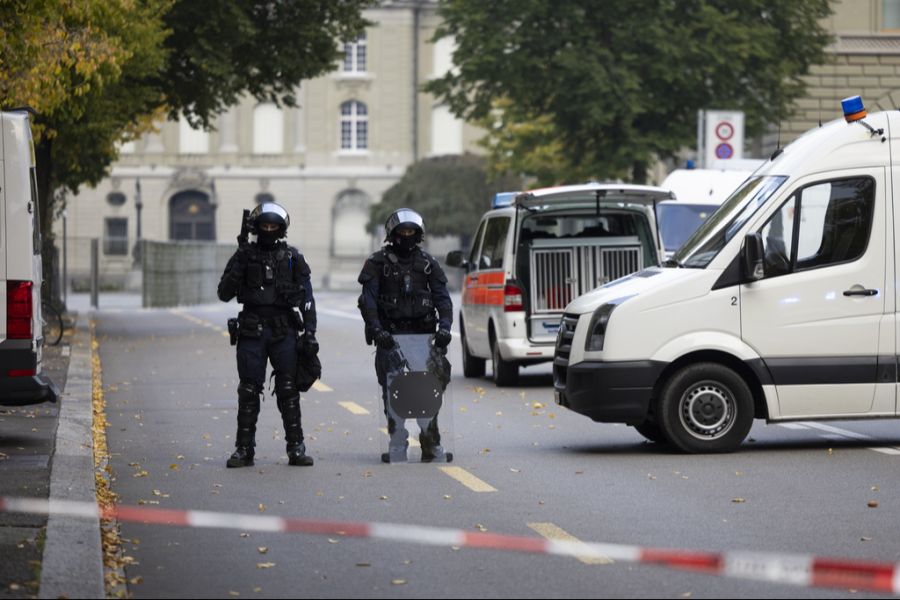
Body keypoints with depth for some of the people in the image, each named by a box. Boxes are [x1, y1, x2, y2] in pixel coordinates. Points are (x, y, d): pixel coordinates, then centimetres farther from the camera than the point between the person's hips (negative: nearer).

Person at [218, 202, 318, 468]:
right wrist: (239, 264, -12)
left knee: (289, 391, -1)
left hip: (284, 331, 0)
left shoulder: (293, 258, 6)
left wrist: (310, 332, -4)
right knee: (249, 391, 1)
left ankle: (296, 448, 3)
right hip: (251, 331, 0)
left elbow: (307, 299, 5)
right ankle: (244, 449, 6)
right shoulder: (245, 255, 6)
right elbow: (224, 294, 1)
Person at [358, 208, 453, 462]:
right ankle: (397, 443, -1)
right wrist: (376, 329, -16)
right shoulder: (378, 263, 5)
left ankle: (430, 441, 0)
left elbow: (442, 297, 8)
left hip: (423, 333, 1)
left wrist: (444, 326, -8)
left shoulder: (428, 262, 13)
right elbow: (367, 300, -2)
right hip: (389, 335, -1)